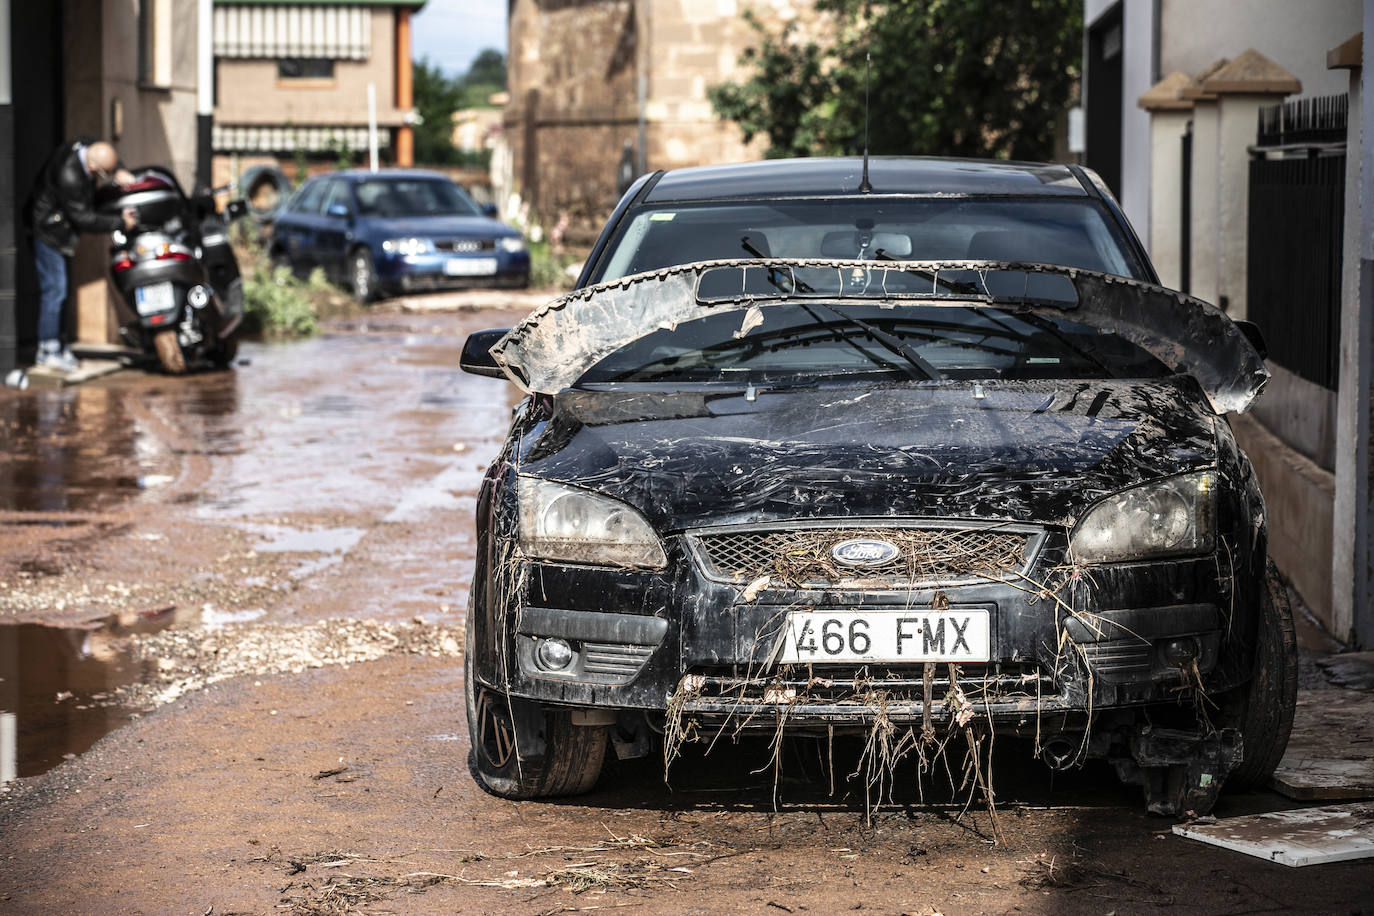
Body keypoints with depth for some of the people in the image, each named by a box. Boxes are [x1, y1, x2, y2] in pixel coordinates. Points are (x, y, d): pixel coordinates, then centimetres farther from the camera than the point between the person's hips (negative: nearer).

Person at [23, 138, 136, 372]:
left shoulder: (88, 145, -10)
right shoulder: (69, 176, -34)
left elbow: (111, 160, 14)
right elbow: (83, 219, -28)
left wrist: (119, 173, -8)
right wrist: (120, 223, -22)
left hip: (62, 227, 10)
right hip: (48, 228, -10)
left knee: (57, 290, 14)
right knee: (54, 289, -9)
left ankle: (55, 343, 21)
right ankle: (48, 350, -5)